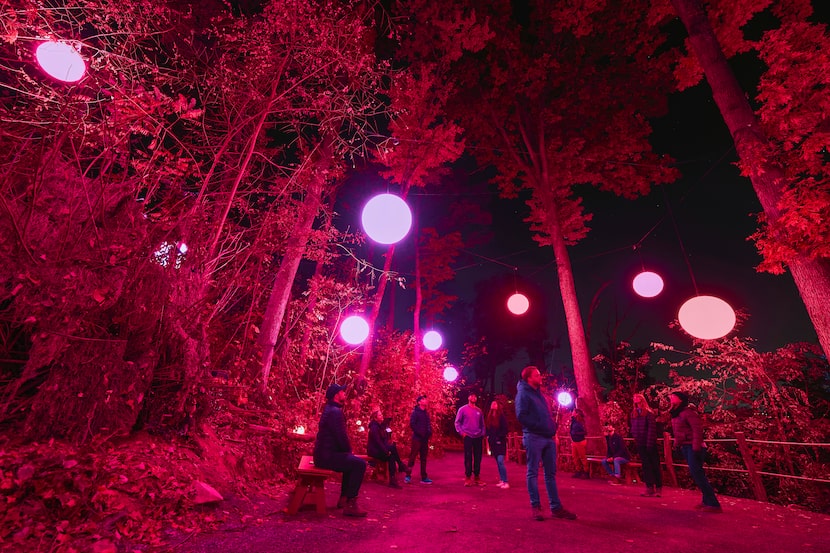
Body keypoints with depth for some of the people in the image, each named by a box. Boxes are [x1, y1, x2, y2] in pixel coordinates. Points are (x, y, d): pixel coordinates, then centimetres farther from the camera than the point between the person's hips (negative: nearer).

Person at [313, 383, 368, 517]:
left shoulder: (330, 409, 15)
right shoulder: (335, 411, -18)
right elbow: (341, 436, -22)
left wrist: (347, 450, 12)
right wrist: (349, 450, -4)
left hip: (324, 454, 11)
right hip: (327, 456, -11)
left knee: (352, 462, 24)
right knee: (360, 464, -15)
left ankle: (344, 498, 26)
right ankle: (350, 504, -11)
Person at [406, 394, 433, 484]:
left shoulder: (426, 413, 15)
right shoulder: (415, 412, -7)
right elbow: (412, 424, -15)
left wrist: (429, 432, 0)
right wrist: (420, 433, -18)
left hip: (425, 439, 7)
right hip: (417, 438, -7)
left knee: (423, 458, 11)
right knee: (412, 457, -4)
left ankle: (424, 477, 17)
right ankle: (408, 476, 5)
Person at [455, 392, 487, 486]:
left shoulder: (479, 411, 11)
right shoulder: (463, 409, 0)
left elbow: (482, 424, 17)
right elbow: (457, 422, 2)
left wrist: (482, 435, 10)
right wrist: (461, 432, -8)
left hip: (478, 437, 3)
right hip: (468, 437, -3)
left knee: (478, 458, 6)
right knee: (468, 458, -1)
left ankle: (477, 477, 17)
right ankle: (468, 477, 9)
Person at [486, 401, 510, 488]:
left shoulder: (501, 417, -6)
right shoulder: (490, 417, 12)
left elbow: (505, 429, -10)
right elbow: (487, 429, 17)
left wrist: (499, 437, -15)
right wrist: (488, 436, 4)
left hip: (500, 442, -6)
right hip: (493, 443, 7)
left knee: (500, 461, -14)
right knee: (498, 462, 11)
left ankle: (505, 482, -9)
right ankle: (501, 480, 18)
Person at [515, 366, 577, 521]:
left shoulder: (539, 394, 20)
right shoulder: (523, 393, -6)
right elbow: (521, 415, -15)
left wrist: (553, 428, 6)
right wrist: (539, 426, -16)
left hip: (548, 438, 8)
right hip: (533, 437, -8)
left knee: (551, 473, 12)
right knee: (533, 472, 2)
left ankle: (556, 507, 19)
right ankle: (535, 506, 11)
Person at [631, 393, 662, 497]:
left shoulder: (648, 412, -7)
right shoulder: (634, 413, 10)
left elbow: (652, 428, -13)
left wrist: (650, 443, -16)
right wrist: (634, 438, 4)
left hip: (649, 444, -6)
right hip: (640, 444, 6)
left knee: (655, 465, 3)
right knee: (646, 465, 9)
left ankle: (659, 488, 11)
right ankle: (650, 488, 14)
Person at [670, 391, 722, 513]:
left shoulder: (688, 412, -17)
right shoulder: (677, 414, 12)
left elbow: (698, 429, -22)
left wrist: (696, 448, -24)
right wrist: (677, 444, 16)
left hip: (692, 447, -9)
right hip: (685, 447, 9)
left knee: (697, 474, -9)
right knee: (696, 474, 14)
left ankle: (714, 504, -2)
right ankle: (707, 500, 23)